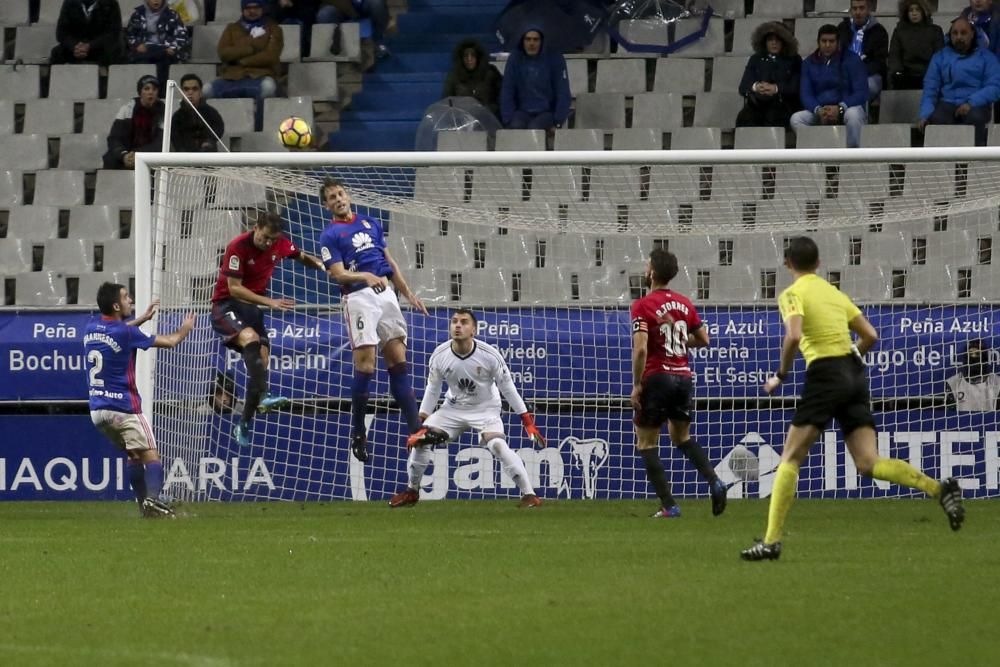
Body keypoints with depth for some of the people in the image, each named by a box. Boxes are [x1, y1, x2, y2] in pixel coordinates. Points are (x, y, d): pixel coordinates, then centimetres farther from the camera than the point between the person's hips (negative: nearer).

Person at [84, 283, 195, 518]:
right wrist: (185, 329, 20)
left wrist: (142, 318, 37)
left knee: (134, 456, 17)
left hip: (97, 410, 7)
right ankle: (152, 498, -30)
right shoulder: (126, 333, -13)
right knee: (151, 456, -9)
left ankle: (144, 506, 10)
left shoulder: (92, 328, 6)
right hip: (123, 407, -7)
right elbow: (169, 341, -1)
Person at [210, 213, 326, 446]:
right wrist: (269, 302, -28)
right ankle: (263, 396, -46)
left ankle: (244, 425, 9)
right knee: (250, 338, -34)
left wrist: (323, 265, 5)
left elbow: (303, 258, 21)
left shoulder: (280, 244, -1)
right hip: (226, 305, -7)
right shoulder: (238, 247, -19)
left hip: (252, 307, 7)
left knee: (261, 359, -1)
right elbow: (234, 288, -22)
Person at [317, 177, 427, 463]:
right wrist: (366, 277, -27)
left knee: (398, 362, 2)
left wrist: (409, 294, 19)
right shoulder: (330, 236, 2)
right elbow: (338, 273, -9)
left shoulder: (371, 224, 19)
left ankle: (415, 429, 0)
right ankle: (358, 432, 3)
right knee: (365, 365, -10)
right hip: (358, 298, -5)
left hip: (385, 294, 5)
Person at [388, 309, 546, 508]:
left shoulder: (489, 355, -22)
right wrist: (420, 423, -3)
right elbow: (432, 390, 0)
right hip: (453, 408, 3)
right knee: (420, 439, -9)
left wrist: (528, 422, -10)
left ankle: (529, 495, -21)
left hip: (485, 409, -3)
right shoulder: (439, 355, -14)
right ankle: (411, 492, 13)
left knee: (498, 445, -28)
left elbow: (508, 388, -11)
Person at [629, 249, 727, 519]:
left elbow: (640, 348, -20)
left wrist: (637, 385, -12)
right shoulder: (684, 303, 7)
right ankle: (714, 481, 1)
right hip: (684, 377, 6)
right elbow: (703, 339, 15)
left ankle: (668, 505, -2)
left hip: (657, 378, -6)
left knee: (646, 443, 6)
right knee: (682, 436, 23)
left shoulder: (643, 306, -11)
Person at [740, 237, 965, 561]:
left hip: (825, 375, -6)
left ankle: (771, 541, -5)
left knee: (790, 459, 1)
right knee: (869, 464, 0)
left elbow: (793, 336, -19)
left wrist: (781, 375, -6)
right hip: (854, 374, 6)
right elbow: (870, 336, 15)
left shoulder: (793, 294, -1)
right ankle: (939, 489, -20)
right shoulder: (835, 293, 19)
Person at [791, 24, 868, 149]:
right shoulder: (809, 63, 9)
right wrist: (818, 110, -20)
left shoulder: (851, 60, -1)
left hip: (847, 107, -3)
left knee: (853, 115, -38)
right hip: (820, 112, 3)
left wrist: (840, 108, -23)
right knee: (796, 118, -24)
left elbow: (861, 92, -8)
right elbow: (805, 94, 2)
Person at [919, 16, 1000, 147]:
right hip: (948, 104, 2)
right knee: (936, 119, -33)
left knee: (975, 117, -36)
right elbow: (930, 89, 9)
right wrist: (925, 115, -10)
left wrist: (971, 103, -18)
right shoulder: (940, 57, 17)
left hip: (976, 105, -1)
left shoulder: (987, 57, 11)